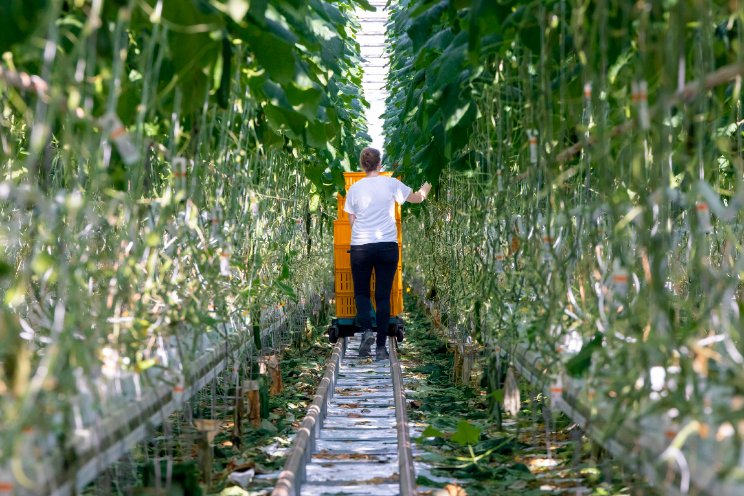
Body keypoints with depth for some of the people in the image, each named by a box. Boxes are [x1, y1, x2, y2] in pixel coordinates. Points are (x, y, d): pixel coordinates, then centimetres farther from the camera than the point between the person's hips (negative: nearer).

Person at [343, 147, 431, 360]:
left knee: (361, 292, 15)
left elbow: (351, 220, 5)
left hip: (360, 247, 0)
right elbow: (416, 198, 14)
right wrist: (425, 189, 35)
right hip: (387, 245, 0)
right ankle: (381, 346, 4)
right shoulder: (391, 183, 0)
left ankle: (366, 330, -10)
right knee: (383, 296, 5)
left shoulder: (354, 188, 2)